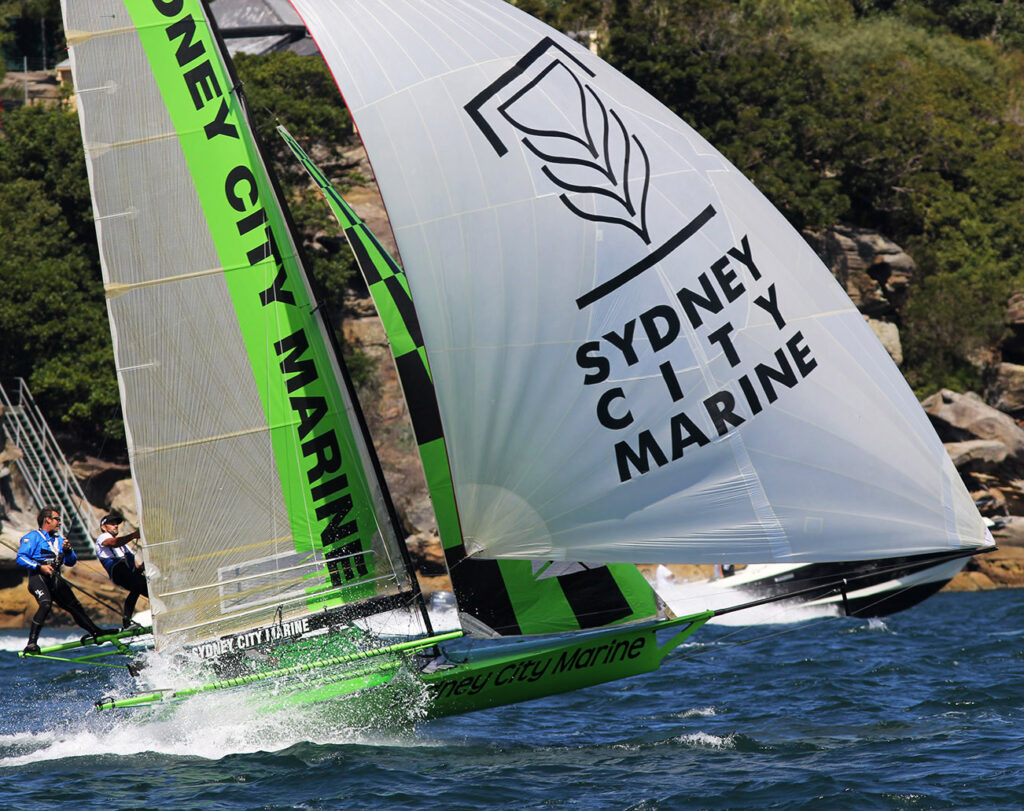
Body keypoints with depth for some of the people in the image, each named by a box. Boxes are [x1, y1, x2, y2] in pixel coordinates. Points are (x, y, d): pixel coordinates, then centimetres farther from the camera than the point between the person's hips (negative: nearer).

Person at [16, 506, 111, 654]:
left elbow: (72, 562, 23)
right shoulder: (33, 537, 4)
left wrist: (68, 550, 2)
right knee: (46, 604, -31)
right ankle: (31, 644, -36)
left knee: (74, 605, 11)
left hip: (55, 580, 7)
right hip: (38, 577, -7)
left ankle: (95, 631, 24)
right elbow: (20, 558, -6)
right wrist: (39, 566, -18)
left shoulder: (59, 540, 27)